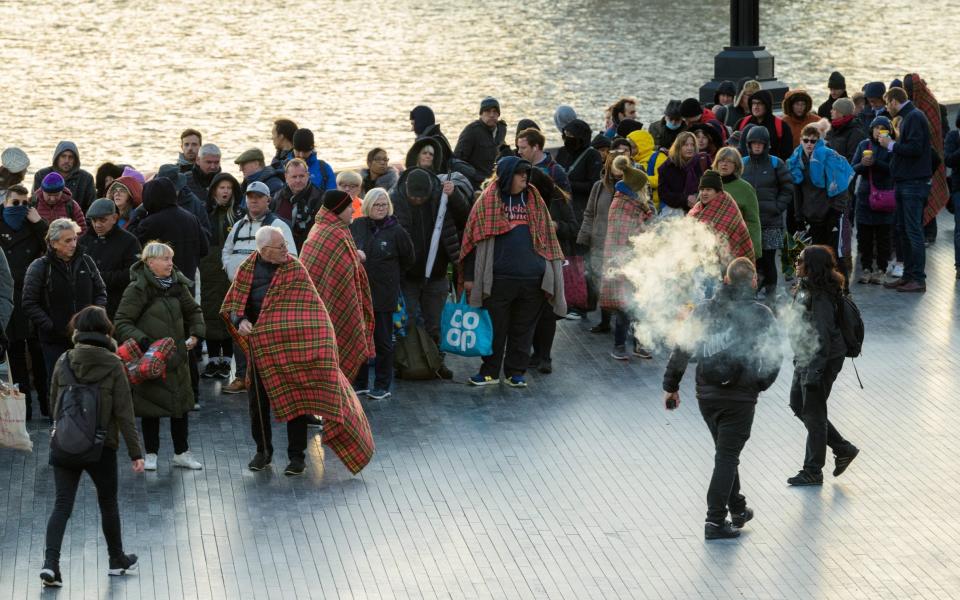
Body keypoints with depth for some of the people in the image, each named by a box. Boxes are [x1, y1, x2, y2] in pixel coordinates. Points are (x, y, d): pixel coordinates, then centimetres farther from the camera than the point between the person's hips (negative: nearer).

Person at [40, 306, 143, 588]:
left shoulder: (63, 363, -2)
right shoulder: (113, 365, -10)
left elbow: (55, 405, 8)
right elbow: (124, 412, -10)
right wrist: (135, 452, -6)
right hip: (102, 447, -2)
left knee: (62, 505, 3)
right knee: (108, 503, 17)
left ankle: (50, 562, -14)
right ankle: (117, 560, 31)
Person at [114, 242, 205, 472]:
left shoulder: (177, 285, 6)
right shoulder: (137, 289, -12)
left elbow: (193, 311, 22)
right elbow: (122, 323, -13)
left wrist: (195, 334, 7)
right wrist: (142, 341, -23)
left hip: (177, 357, 6)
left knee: (181, 405, 10)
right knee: (151, 408, 3)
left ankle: (181, 453, 22)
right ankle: (150, 454, 16)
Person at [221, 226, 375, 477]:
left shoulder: (295, 269, -5)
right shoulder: (247, 270, 0)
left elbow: (311, 309, -5)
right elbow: (231, 306, 7)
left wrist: (323, 341, -14)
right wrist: (240, 321, -14)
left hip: (292, 346, -2)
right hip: (259, 348, 2)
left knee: (296, 400, 1)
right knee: (258, 402, 10)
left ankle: (297, 456, 11)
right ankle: (263, 451, 27)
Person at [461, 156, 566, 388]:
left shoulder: (534, 200, 13)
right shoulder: (488, 201, 2)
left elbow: (547, 238, 18)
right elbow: (475, 239, 2)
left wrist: (552, 275, 14)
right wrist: (469, 276, -2)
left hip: (532, 278, 3)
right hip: (499, 279, -3)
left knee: (523, 327, 7)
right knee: (495, 327, 4)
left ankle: (516, 372, 17)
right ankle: (490, 371, 15)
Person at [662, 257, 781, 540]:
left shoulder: (704, 310, 1)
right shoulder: (761, 315, -8)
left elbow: (681, 349, 2)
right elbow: (773, 357, -5)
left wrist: (671, 385, 11)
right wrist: (759, 385, 11)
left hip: (706, 395, 4)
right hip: (741, 398, -4)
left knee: (726, 452, 20)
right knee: (727, 456, 0)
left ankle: (738, 508, 31)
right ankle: (715, 520, -4)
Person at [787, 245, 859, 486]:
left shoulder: (820, 298, -25)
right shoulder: (804, 289, 4)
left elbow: (822, 339, -25)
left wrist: (813, 374, -24)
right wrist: (799, 358, 22)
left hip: (822, 362, -10)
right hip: (804, 358, 10)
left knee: (813, 413, 3)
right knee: (798, 405, 18)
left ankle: (813, 472, 18)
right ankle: (843, 449, 28)